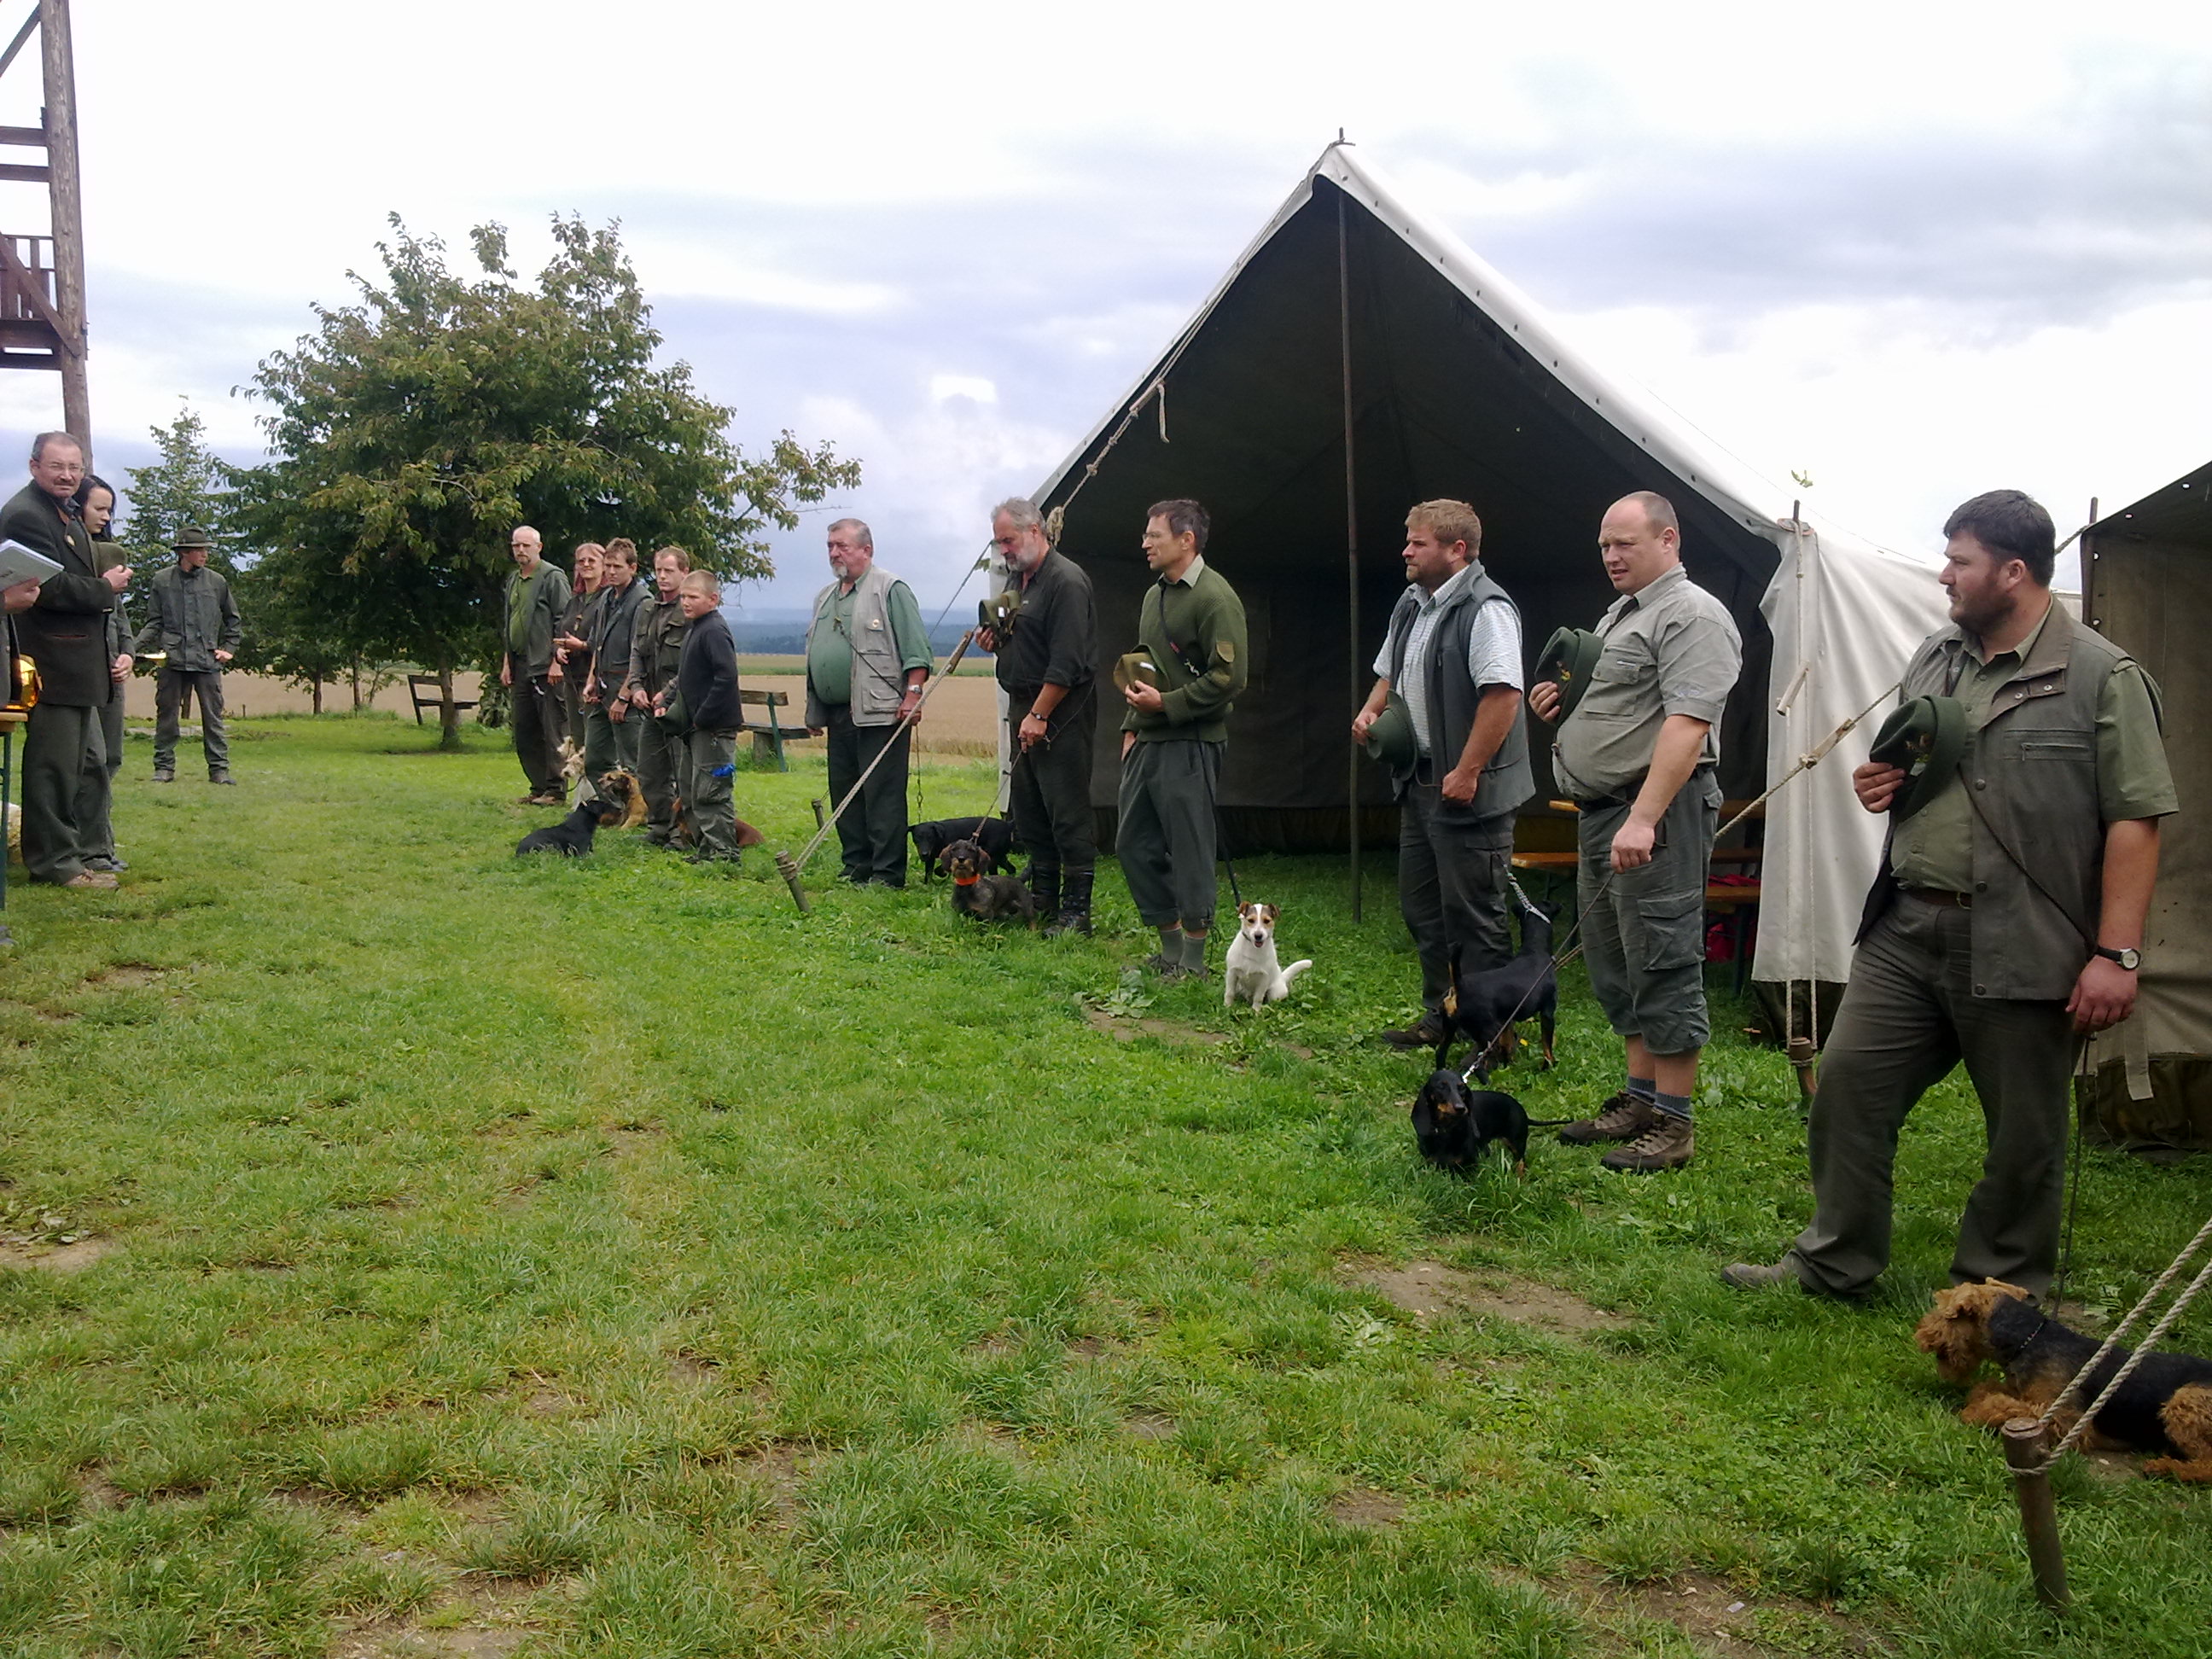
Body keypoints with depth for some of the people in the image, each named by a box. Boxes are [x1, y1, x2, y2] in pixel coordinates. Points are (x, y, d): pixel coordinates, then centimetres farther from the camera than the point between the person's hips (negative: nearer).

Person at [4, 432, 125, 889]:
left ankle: (83, 852, 24)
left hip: (79, 666, 11)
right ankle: (55, 861, 3)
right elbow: (51, 587, -23)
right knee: (54, 764, -4)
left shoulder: (66, 514, 18)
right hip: (53, 661, -11)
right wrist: (105, 588, -9)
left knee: (91, 764, 16)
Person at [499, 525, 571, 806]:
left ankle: (556, 791, -3)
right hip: (520, 667, 9)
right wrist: (506, 662, 19)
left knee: (552, 732, -6)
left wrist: (557, 660, -16)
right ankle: (539, 787, 17)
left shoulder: (553, 577, -5)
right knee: (524, 731, 10)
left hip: (546, 667, -9)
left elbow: (563, 622, -11)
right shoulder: (513, 581, 19)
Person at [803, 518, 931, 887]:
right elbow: (814, 654, 26)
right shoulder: (825, 597, 21)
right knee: (844, 796, 10)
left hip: (879, 714, -8)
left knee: (883, 795, -7)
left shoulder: (890, 589, -3)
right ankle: (857, 867, 18)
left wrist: (912, 694, -18)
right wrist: (813, 712, 22)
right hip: (837, 715, 8)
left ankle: (888, 873, -4)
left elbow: (916, 649, -9)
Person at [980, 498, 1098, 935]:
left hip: (1061, 712, -10)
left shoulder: (1066, 581, -14)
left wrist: (1039, 715, -20)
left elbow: (1067, 662, -20)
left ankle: (1076, 910, -4)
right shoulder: (1019, 578, 16)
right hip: (1024, 706, 10)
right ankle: (1042, 900, 20)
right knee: (1028, 808, 12)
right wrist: (996, 640, 6)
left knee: (1068, 812, -8)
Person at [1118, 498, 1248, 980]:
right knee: (1135, 842, 10)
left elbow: (1230, 677, -18)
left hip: (1189, 744, -9)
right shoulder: (1155, 595, 17)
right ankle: (1170, 947, 21)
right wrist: (1131, 726, 18)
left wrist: (1166, 704, -16)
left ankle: (1193, 959, 8)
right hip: (1148, 741, 9)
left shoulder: (1214, 597, -12)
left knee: (1189, 848, -3)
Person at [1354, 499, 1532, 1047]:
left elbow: (1502, 694, -26)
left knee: (1474, 915, -3)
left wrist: (1467, 772, -26)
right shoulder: (1411, 605, 14)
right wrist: (1371, 710, 7)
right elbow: (1390, 674, 27)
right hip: (1420, 785, 10)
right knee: (1421, 907, 17)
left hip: (1470, 791, -10)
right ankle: (1440, 1016, 29)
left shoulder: (1486, 610, -17)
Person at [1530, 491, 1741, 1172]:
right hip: (1603, 809, 10)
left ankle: (1672, 1124, 0)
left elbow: (1687, 723, -22)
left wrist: (1643, 819, -29)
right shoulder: (1619, 614, 20)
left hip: (1658, 809, -10)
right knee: (1615, 964, 14)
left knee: (1662, 964, -6)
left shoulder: (1691, 616, -12)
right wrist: (1558, 701, 10)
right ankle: (1639, 1098, 24)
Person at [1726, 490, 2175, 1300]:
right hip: (1905, 930, 6)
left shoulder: (2102, 676, -8)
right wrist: (1879, 783, 3)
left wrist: (2117, 953, -18)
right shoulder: (1933, 660, 12)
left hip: (2021, 949, -6)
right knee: (1848, 1082, 6)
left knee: (2024, 1131, 6)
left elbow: (2135, 820, -12)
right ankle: (1833, 1262, 20)